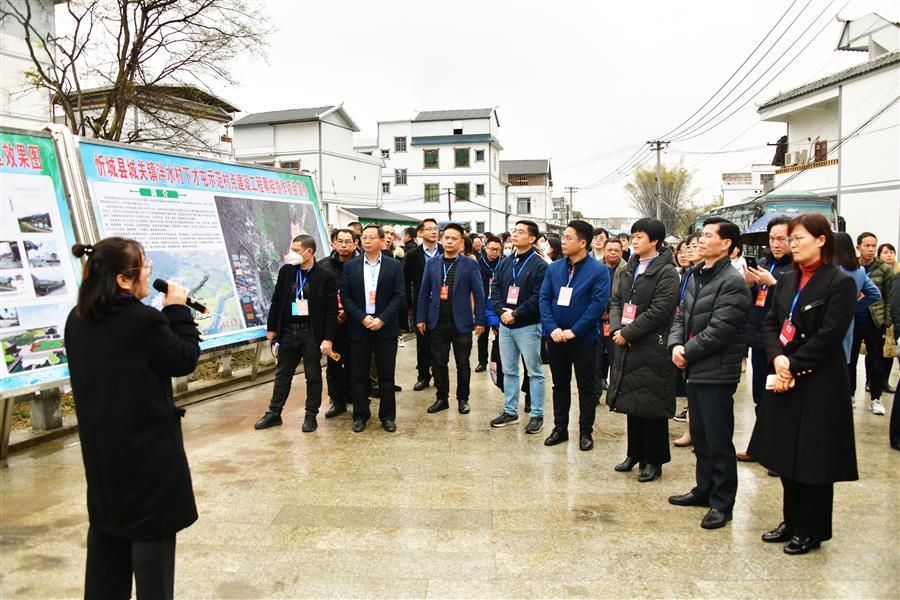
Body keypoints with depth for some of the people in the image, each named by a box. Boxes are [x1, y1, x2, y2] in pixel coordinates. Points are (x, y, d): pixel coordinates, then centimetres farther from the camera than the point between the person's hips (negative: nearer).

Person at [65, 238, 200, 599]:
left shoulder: (77, 320, 1)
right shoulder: (144, 321, -23)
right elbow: (185, 360, -10)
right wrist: (178, 311, -5)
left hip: (100, 443, 8)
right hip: (148, 443, -7)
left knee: (107, 523, 21)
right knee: (152, 528, 7)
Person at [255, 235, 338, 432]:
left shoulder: (325, 276, -9)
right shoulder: (286, 271, 4)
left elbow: (331, 310, -10)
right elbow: (276, 301, 10)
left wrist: (328, 338, -14)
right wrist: (271, 328, 9)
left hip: (311, 333, -4)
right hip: (288, 331, 4)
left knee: (313, 376, 7)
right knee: (282, 375, 14)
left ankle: (311, 416, 20)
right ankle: (274, 414, 25)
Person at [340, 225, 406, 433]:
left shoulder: (394, 266, 1)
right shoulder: (350, 267, 4)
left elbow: (399, 296, -4)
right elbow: (345, 297, 0)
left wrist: (382, 319, -14)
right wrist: (362, 318, -12)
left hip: (385, 328, -1)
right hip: (358, 327, 1)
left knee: (386, 374, 6)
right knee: (358, 375, 6)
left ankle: (388, 415, 18)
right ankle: (360, 415, 19)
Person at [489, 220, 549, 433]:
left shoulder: (539, 265, -9)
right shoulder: (505, 263, 11)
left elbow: (538, 297, -16)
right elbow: (495, 289, 8)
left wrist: (515, 314, -17)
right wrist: (502, 311, -9)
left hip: (528, 326, -6)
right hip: (505, 325, 6)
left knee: (534, 372, 2)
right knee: (509, 371, 14)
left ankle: (537, 415, 11)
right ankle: (510, 411, 25)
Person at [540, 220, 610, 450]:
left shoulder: (598, 271, -9)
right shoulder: (554, 268, 4)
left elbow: (598, 304, -16)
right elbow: (544, 299, 1)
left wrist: (573, 331, -18)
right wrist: (553, 328, -13)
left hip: (584, 339, -4)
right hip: (556, 337, 4)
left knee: (586, 387, 8)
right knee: (560, 384, 14)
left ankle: (586, 432, 21)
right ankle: (560, 428, 27)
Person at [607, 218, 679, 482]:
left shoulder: (666, 272, -10)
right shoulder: (630, 268, 13)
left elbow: (659, 310, -18)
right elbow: (616, 300, 12)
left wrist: (628, 333, -16)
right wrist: (617, 328, -6)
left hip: (653, 348, -7)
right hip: (627, 345, 7)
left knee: (652, 405, 1)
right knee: (632, 402, 14)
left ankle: (654, 461, 13)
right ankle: (635, 453, 28)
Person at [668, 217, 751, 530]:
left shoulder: (732, 283, -15)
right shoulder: (696, 277, 13)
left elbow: (719, 330, -20)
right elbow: (681, 315, 13)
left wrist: (687, 352, -12)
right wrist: (676, 345, -4)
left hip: (717, 374, -8)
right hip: (694, 371, 9)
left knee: (719, 441, 2)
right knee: (699, 436, 19)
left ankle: (722, 503, 15)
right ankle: (705, 489, 35)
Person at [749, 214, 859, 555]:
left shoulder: (840, 283, -11)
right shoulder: (788, 281, 11)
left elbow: (828, 336, -17)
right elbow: (771, 323, 6)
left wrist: (793, 366, -16)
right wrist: (778, 358, -11)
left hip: (819, 384, -7)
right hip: (784, 379, 7)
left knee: (813, 460, 4)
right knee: (787, 455, 14)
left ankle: (811, 530, 20)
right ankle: (792, 521, 29)